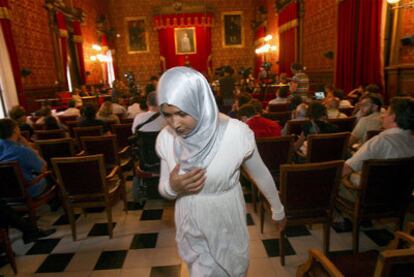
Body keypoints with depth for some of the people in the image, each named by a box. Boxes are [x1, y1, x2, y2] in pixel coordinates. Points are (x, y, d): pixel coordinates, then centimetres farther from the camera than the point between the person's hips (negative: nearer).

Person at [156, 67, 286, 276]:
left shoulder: (236, 133, -23)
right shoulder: (165, 138, -12)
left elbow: (261, 174, -5)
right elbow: (164, 189, 0)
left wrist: (278, 210, 9)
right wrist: (173, 187, -23)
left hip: (226, 227, -2)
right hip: (190, 228, 3)